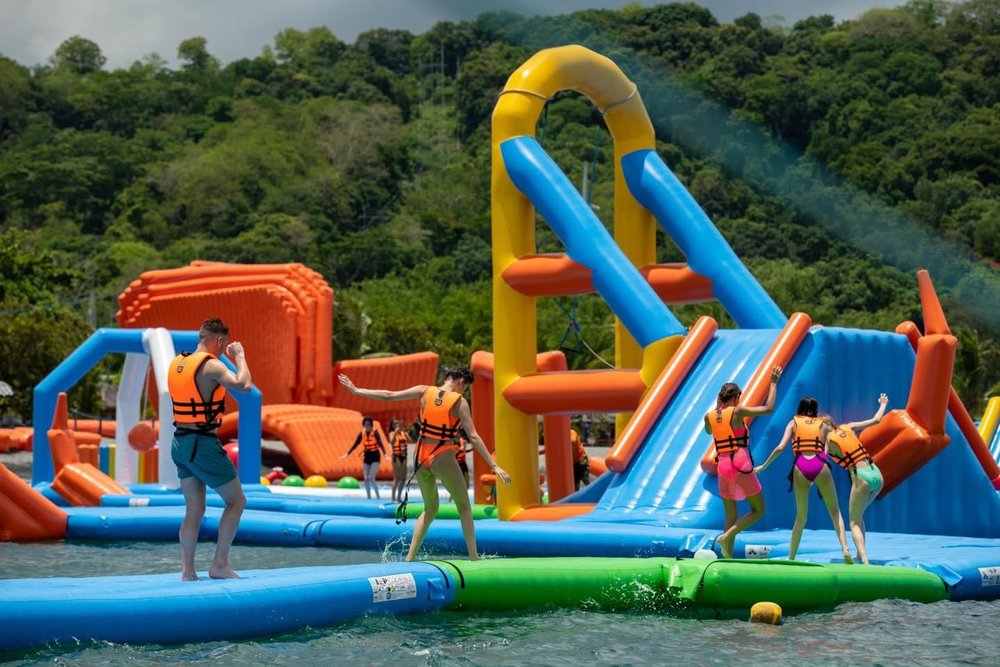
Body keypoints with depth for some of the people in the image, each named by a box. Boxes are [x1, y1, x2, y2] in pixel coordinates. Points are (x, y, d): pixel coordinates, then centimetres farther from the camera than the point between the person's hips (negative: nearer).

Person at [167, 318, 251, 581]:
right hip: (203, 443, -8)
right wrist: (239, 357, -12)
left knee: (195, 510, 13)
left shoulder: (177, 363, 10)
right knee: (237, 501, 5)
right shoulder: (212, 365, -15)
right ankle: (220, 564, 1)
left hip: (180, 442, 8)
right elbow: (243, 385, -29)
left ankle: (188, 571, 9)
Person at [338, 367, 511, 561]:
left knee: (430, 508, 21)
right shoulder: (460, 402, -9)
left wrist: (356, 390, 12)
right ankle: (474, 557, 8)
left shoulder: (425, 391, 1)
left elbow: (388, 395, 2)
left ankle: (410, 556, 12)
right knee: (464, 506, 13)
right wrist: (494, 466, -13)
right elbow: (473, 437, -14)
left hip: (421, 457, 5)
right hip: (443, 459, -5)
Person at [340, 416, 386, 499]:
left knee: (371, 477, -16)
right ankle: (368, 496, 10)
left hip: (375, 457, -5)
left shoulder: (375, 432, -12)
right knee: (366, 478, 2)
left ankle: (378, 496, -6)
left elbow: (380, 444, -22)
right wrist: (347, 454, 5)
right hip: (367, 457, 5)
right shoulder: (361, 433, 1)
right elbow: (355, 444, 7)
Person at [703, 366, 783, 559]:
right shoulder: (737, 412, -9)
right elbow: (768, 408, -6)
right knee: (758, 511, 6)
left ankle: (728, 557, 6)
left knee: (731, 517, 13)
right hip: (741, 465, -6)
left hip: (723, 467, 6)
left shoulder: (709, 416, 5)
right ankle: (726, 537, -13)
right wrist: (774, 384, 4)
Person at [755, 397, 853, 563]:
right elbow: (826, 449, 2)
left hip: (800, 468, 0)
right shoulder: (823, 425, 20)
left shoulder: (794, 423, 18)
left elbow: (780, 447, 5)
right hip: (820, 466, 0)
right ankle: (845, 549, -4)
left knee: (801, 516, 13)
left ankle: (791, 557, 10)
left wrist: (764, 466, 12)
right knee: (834, 511, 12)